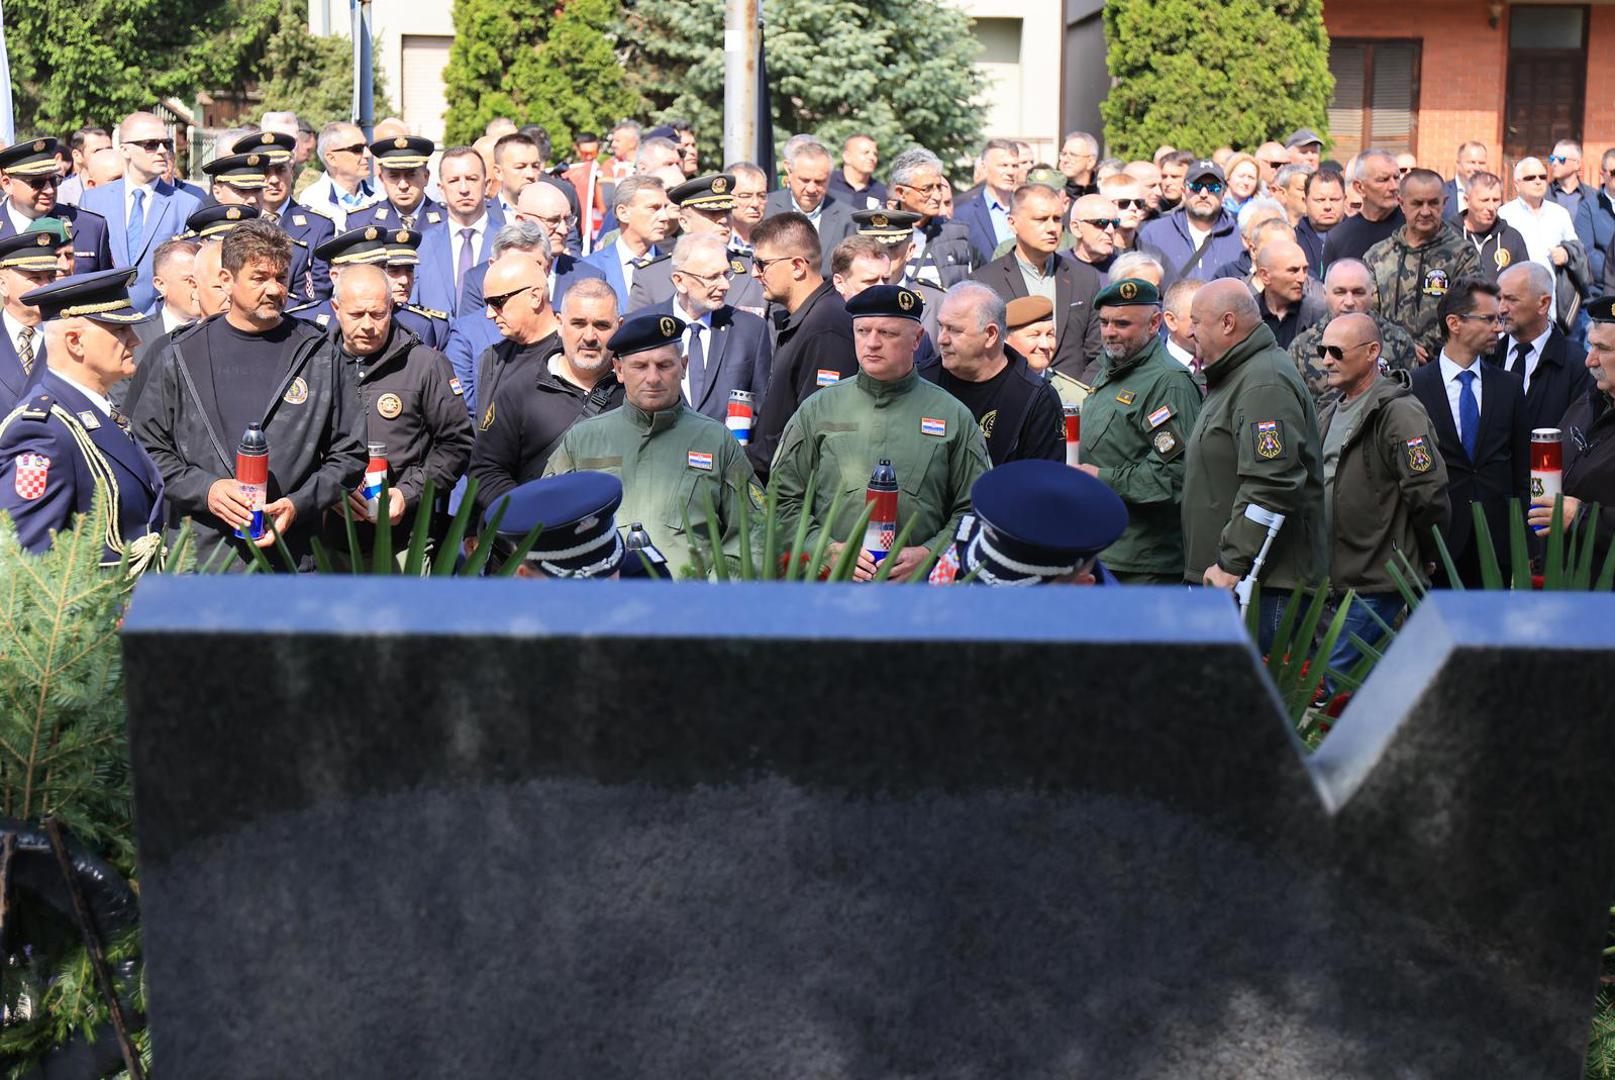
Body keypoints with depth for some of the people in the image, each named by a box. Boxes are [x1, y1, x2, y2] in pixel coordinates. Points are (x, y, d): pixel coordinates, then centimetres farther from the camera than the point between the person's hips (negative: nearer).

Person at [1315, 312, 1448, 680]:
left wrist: (1422, 560, -6)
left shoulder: (1400, 413, -14)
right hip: (1342, 580, 9)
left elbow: (1428, 495, -18)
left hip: (1381, 585, -9)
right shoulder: (1331, 414, 15)